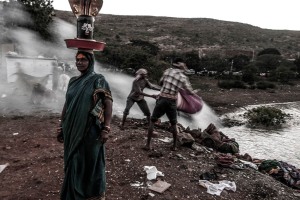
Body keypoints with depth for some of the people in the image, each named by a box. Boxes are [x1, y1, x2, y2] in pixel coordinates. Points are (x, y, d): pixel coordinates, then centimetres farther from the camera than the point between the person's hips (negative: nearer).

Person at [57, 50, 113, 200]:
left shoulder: (98, 80, -8)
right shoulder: (73, 81, 9)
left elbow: (108, 104, -11)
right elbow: (66, 105, 13)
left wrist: (106, 129, -17)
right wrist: (62, 128, 13)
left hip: (91, 130, -5)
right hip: (73, 130, 5)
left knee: (91, 162, 9)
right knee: (73, 163, 16)